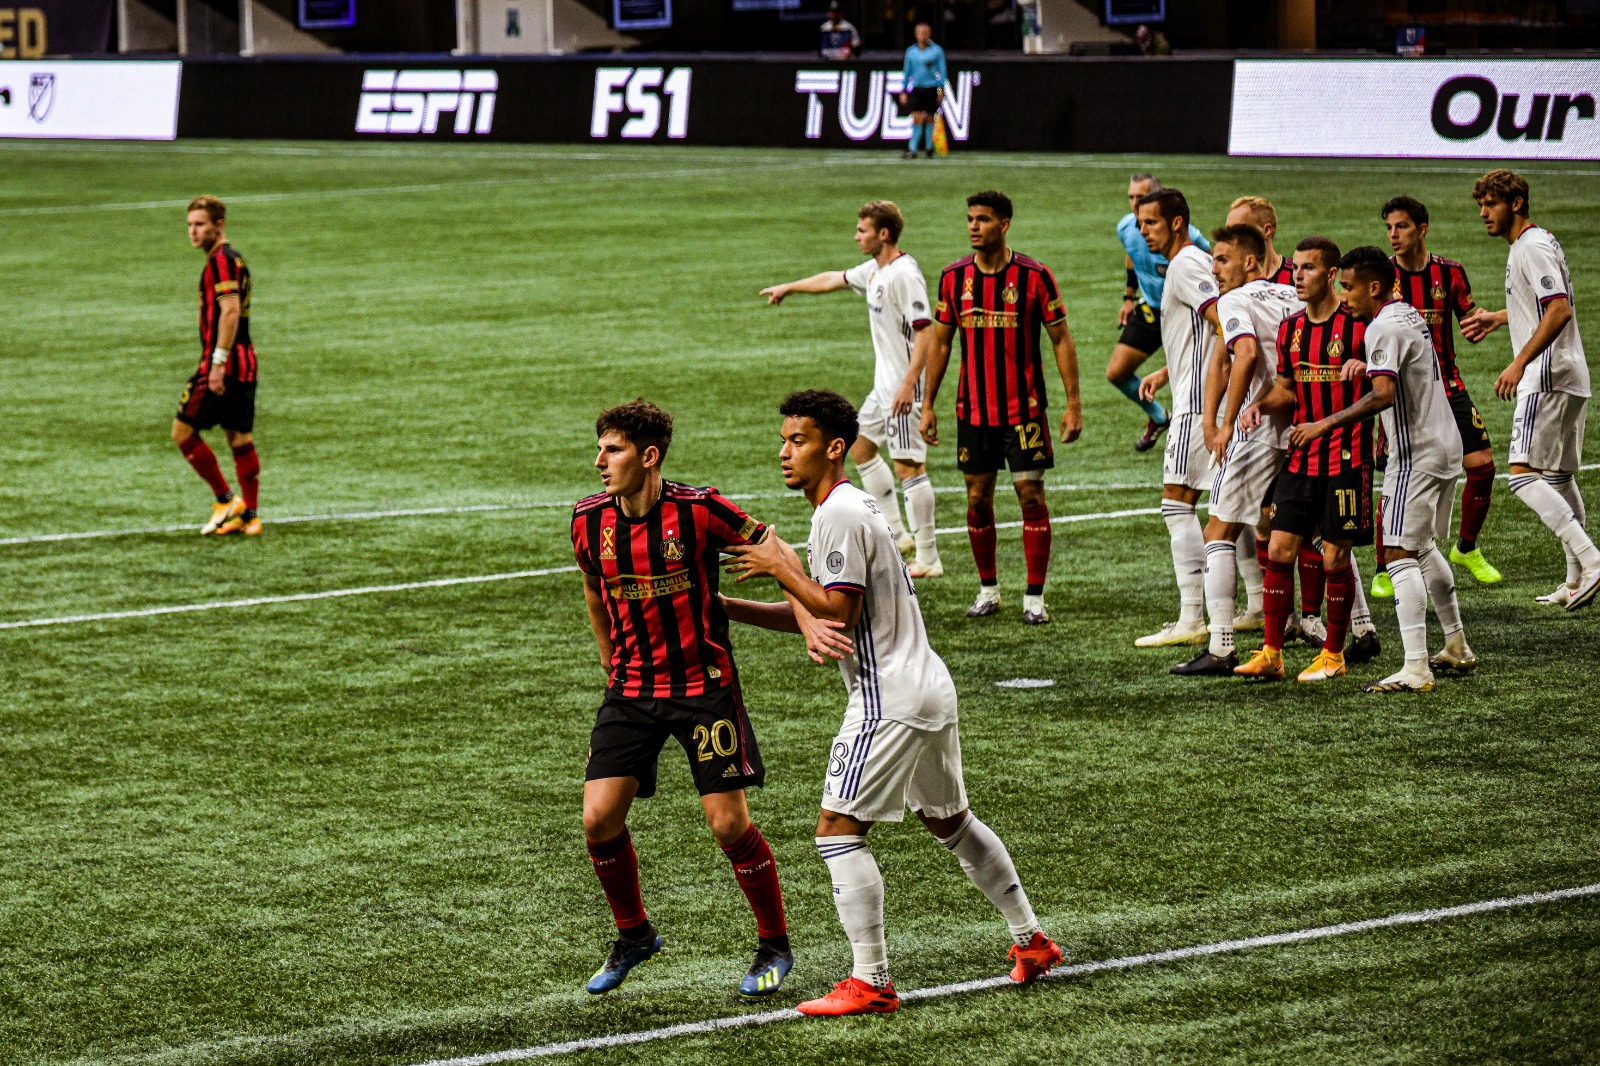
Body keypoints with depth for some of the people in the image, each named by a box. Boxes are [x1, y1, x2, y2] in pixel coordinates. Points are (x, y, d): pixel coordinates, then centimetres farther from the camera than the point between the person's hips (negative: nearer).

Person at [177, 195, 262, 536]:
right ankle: (249, 516, 10)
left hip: (224, 365, -10)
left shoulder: (220, 260, -13)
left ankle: (226, 499, 1)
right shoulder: (235, 259, 18)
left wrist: (218, 361, -26)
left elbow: (230, 310, -24)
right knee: (240, 439, 9)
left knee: (183, 431, -2)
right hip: (245, 363, 10)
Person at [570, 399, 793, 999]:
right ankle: (633, 934, 18)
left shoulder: (697, 510, -15)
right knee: (599, 817, -6)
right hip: (631, 690, 4)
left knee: (728, 823, -6)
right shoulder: (589, 520, -2)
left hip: (703, 685, -4)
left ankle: (775, 945, 15)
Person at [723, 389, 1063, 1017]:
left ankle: (871, 982, -12)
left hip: (890, 701, -11)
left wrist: (781, 568, -12)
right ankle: (1031, 943, 31)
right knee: (949, 821, 23)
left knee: (837, 829, -10)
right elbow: (809, 615, 19)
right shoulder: (847, 508, 17)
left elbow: (839, 612, -21)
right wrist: (724, 608, 12)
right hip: (929, 690, 11)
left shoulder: (839, 514, -15)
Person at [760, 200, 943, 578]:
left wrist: (909, 383, -30)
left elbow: (925, 331, -25)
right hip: (884, 384, 11)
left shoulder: (905, 274, -19)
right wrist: (787, 288, 42)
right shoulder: (874, 271, 11)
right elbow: (834, 279, 29)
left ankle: (928, 558, -9)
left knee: (908, 466, -11)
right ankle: (897, 534, 26)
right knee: (861, 448, 21)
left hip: (904, 387, -11)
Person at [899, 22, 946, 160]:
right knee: (917, 119, -11)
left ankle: (929, 146, 22)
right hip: (916, 89, 1)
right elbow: (907, 72, 13)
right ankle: (912, 150, -13)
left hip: (931, 89, -1)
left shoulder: (937, 51, 0)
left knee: (930, 119, 7)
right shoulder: (911, 51, 6)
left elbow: (942, 71, 2)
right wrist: (903, 91, 9)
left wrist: (941, 89, -5)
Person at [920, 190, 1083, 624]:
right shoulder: (954, 277, 2)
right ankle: (988, 590, 21)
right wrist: (927, 404, 8)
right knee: (978, 498, 6)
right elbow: (939, 341, 10)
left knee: (1031, 495, -4)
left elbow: (1061, 339, -3)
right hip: (973, 409, 3)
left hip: (1024, 408, -3)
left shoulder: (1033, 275, -7)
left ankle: (1035, 597, 3)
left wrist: (1073, 402, -7)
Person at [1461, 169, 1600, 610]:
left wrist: (1519, 364, -29)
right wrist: (1498, 318, 35)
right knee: (1559, 478, 15)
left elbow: (1560, 309, -26)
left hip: (1548, 379, -11)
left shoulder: (1532, 248, -14)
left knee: (1524, 476, -16)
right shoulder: (1540, 241, 17)